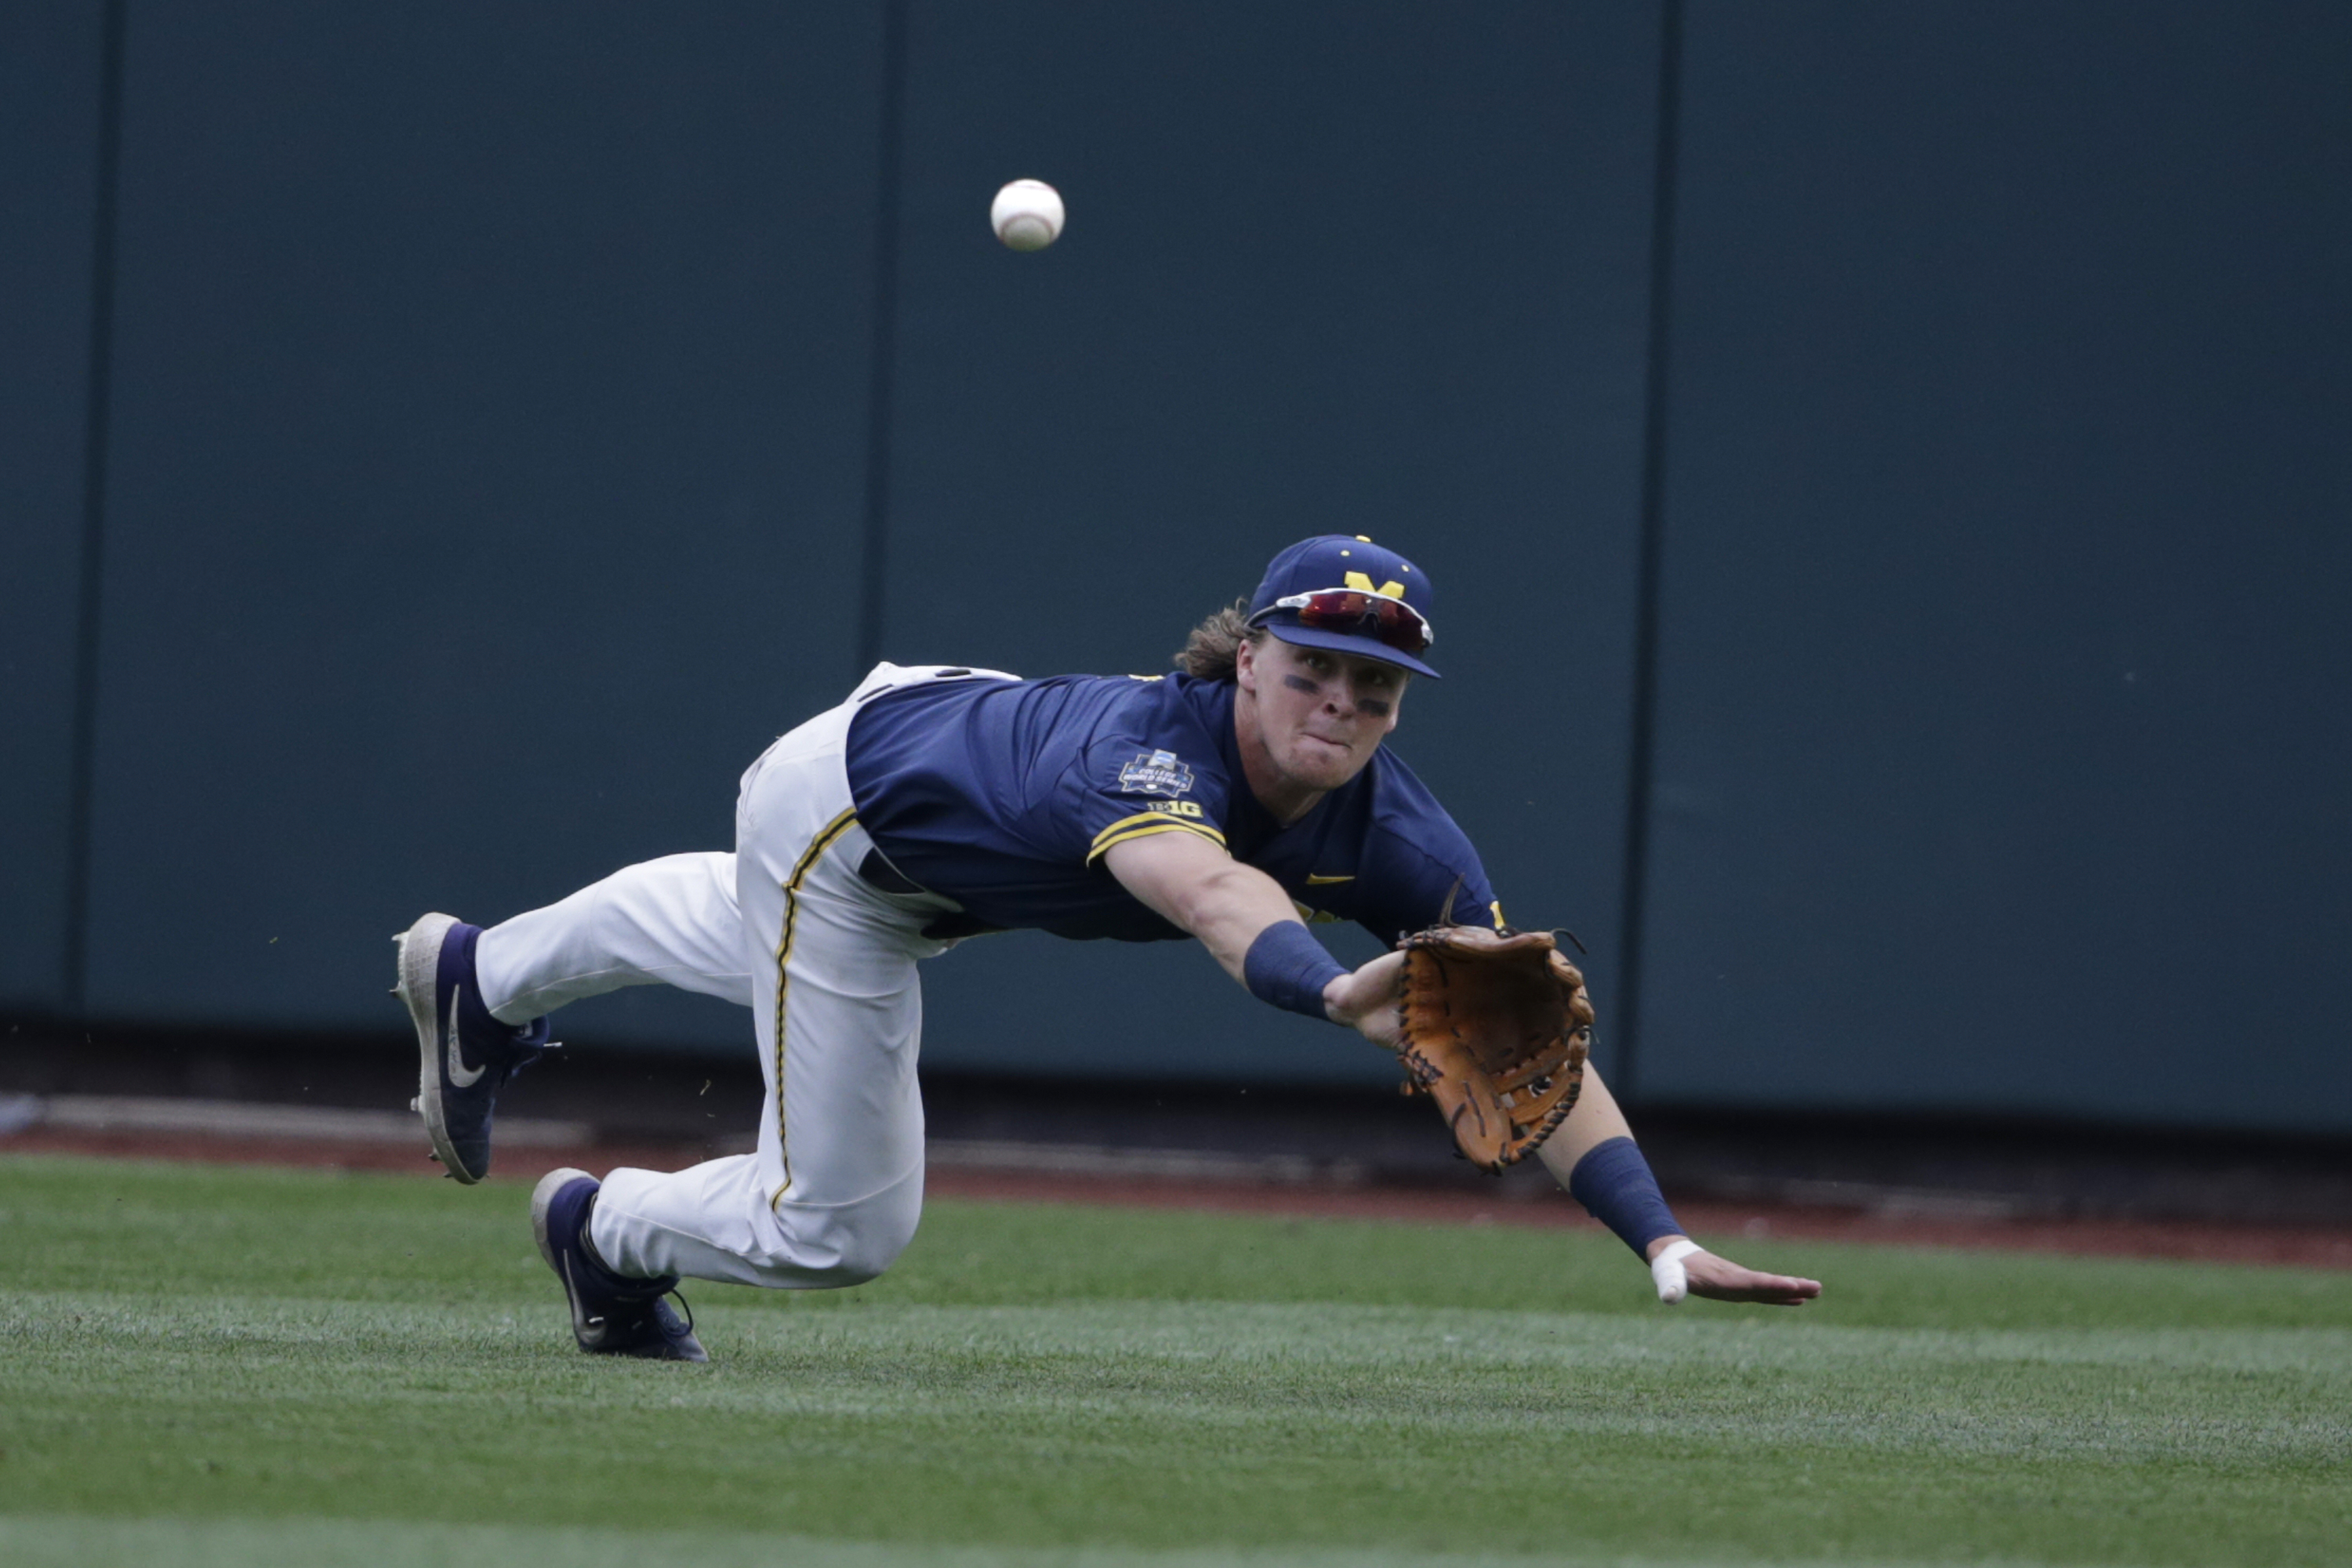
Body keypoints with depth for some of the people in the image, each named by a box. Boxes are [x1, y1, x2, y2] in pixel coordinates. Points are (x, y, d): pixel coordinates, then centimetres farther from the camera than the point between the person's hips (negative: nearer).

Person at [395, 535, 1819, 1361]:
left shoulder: (1393, 837, -32)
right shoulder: (1147, 742, -48)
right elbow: (1206, 889, -71)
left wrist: (1659, 1234, -51)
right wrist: (1332, 993, -92)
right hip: (848, 801, -6)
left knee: (748, 938, 36)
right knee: (839, 1230, 2)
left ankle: (484, 978, 64)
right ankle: (607, 1231, 34)